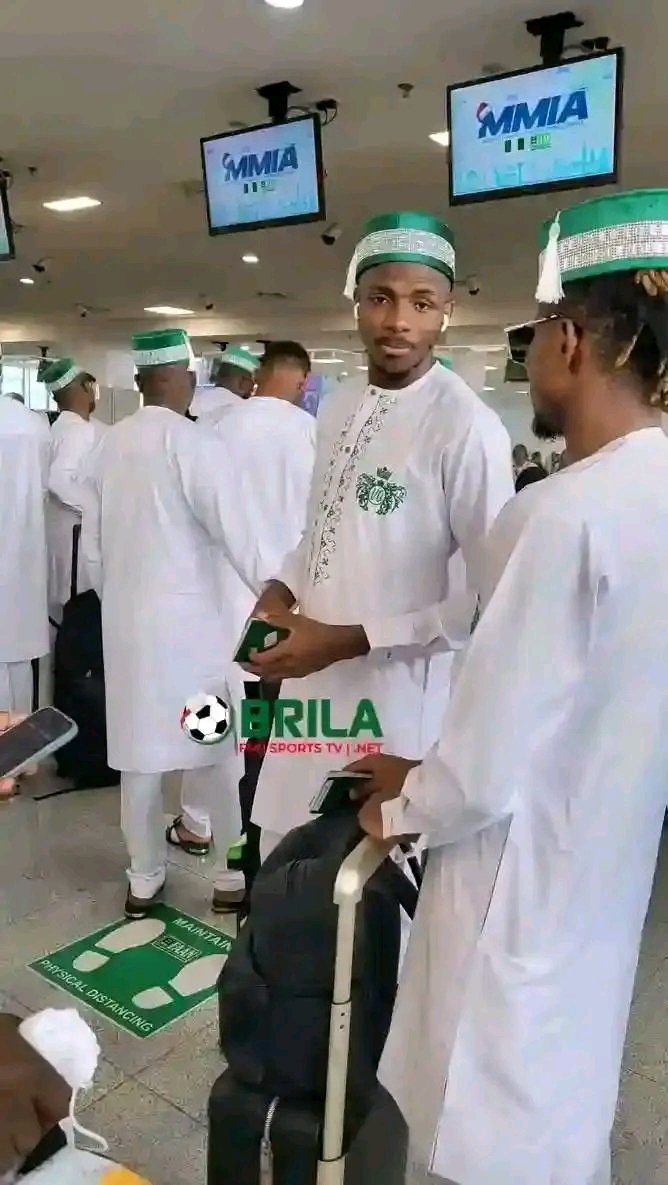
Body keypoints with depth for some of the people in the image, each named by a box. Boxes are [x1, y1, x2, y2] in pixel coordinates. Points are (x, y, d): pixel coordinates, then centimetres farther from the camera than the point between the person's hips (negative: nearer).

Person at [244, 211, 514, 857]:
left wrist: (349, 639, -19)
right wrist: (281, 589, 0)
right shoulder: (338, 406, 8)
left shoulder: (467, 427, -17)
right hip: (310, 681, 7)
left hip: (396, 695, -7)